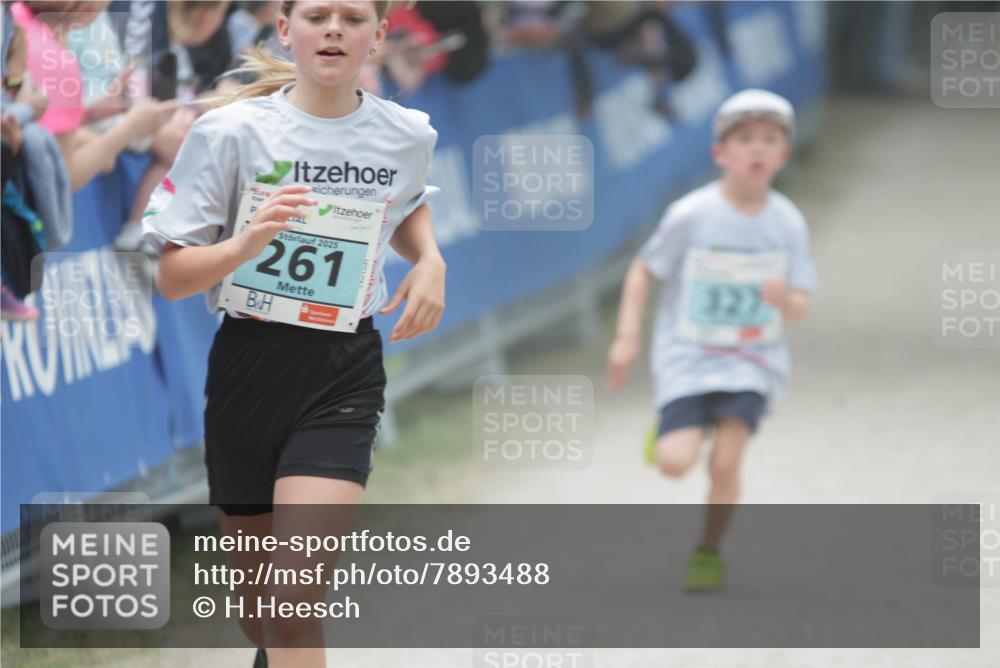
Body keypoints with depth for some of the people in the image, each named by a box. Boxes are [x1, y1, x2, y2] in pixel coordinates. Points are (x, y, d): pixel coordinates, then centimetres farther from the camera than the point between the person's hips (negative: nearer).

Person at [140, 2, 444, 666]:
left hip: (345, 369, 0)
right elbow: (173, 277, -8)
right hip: (251, 362, 0)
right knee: (257, 601, 14)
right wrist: (246, 243, -27)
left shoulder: (408, 134, 2)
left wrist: (430, 261, 5)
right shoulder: (232, 130, -8)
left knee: (298, 598, -17)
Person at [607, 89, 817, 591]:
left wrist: (786, 300, -23)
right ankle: (671, 429, 23)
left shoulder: (788, 223, -4)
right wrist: (627, 338, -7)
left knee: (725, 461, -15)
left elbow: (799, 308, 1)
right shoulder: (690, 215, -11)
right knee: (675, 462, -16)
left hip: (753, 361, 1)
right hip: (688, 358, -1)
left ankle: (708, 552, 11)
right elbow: (643, 270, -1)